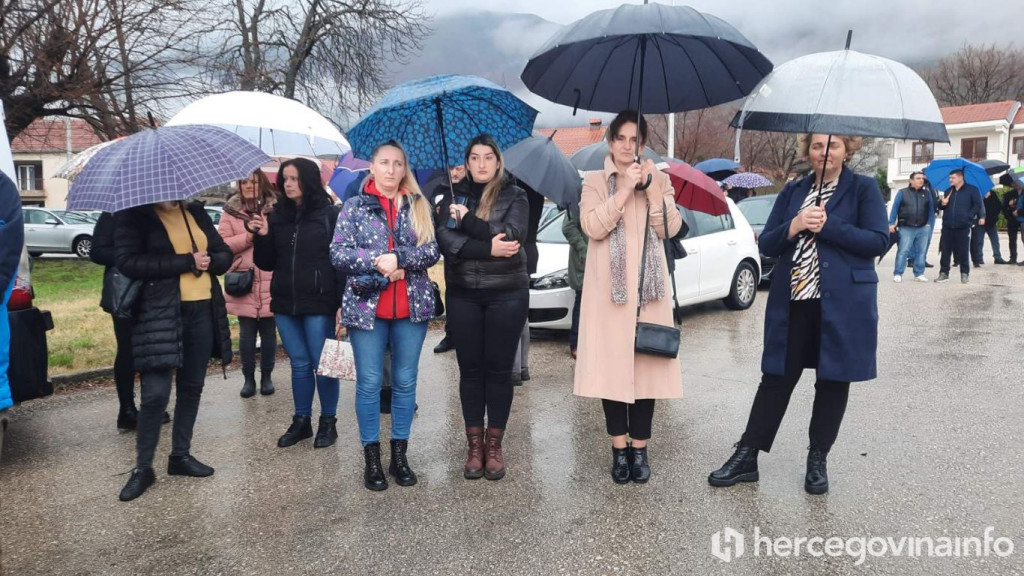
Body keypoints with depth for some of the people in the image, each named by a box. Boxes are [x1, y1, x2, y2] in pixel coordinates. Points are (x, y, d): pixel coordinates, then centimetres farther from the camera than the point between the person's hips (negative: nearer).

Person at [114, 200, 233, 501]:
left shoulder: (196, 212, 13)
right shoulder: (133, 215, -2)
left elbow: (224, 254, 13)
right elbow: (128, 261, -15)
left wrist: (208, 262, -10)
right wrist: (186, 262, -17)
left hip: (202, 311, 5)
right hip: (159, 314, -5)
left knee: (192, 388, 11)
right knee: (156, 394, -7)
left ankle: (181, 455, 25)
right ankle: (143, 467, 8)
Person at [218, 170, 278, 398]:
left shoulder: (275, 209, 3)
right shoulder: (231, 211, 5)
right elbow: (223, 244, -2)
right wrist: (249, 236, -13)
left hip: (270, 282, 0)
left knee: (268, 331, 7)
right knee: (246, 333, 6)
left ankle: (266, 376, 21)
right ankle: (248, 378, 19)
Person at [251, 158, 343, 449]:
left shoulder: (329, 215, -4)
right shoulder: (277, 216, 9)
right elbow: (266, 264, 11)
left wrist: (341, 302, -14)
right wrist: (262, 236, -7)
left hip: (319, 304, -4)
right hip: (285, 303, 5)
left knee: (322, 364, 3)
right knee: (299, 363, 13)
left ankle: (328, 422, 18)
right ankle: (301, 421, 25)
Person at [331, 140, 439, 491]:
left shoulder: (419, 206, 8)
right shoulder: (355, 206, 4)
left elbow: (432, 251, -2)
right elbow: (338, 253, -3)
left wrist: (399, 259, -19)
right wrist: (376, 262, -16)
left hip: (412, 306, 2)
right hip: (367, 306, -1)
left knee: (405, 382, 8)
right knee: (369, 383, 2)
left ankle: (400, 455, 20)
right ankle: (371, 458, 15)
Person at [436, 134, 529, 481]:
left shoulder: (514, 195, 0)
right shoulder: (454, 196, 5)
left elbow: (512, 236, -17)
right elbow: (445, 241, -10)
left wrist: (467, 220, -14)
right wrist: (488, 248, -20)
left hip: (506, 294, -1)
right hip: (463, 295, 2)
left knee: (499, 369, 5)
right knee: (470, 369, 7)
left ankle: (494, 445, 18)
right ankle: (474, 445, 18)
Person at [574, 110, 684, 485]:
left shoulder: (659, 179, 13)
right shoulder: (595, 181, 7)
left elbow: (670, 228, 0)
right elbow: (592, 227, -10)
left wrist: (652, 188, -9)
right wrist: (625, 189, -13)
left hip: (648, 287, 2)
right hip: (608, 288, -1)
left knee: (647, 365, 0)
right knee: (612, 366, -2)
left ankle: (640, 448, 10)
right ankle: (620, 449, 9)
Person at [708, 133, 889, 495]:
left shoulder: (863, 188, 1)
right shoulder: (793, 191, 12)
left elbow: (879, 241, -9)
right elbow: (766, 244, 7)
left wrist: (827, 226, -16)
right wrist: (793, 226, -12)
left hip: (842, 305, -2)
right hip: (791, 304, 3)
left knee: (833, 381, 8)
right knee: (776, 379, 7)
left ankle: (818, 461, 22)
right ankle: (746, 456, 13)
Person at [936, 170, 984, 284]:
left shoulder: (972, 190, 1)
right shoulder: (948, 191, 16)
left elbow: (977, 205, -3)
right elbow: (940, 206, 18)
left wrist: (969, 217, -11)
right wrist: (942, 203, -5)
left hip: (963, 226, -4)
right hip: (947, 226, 4)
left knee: (963, 251, 1)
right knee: (945, 250, 2)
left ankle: (965, 274, 11)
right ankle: (944, 273, 9)